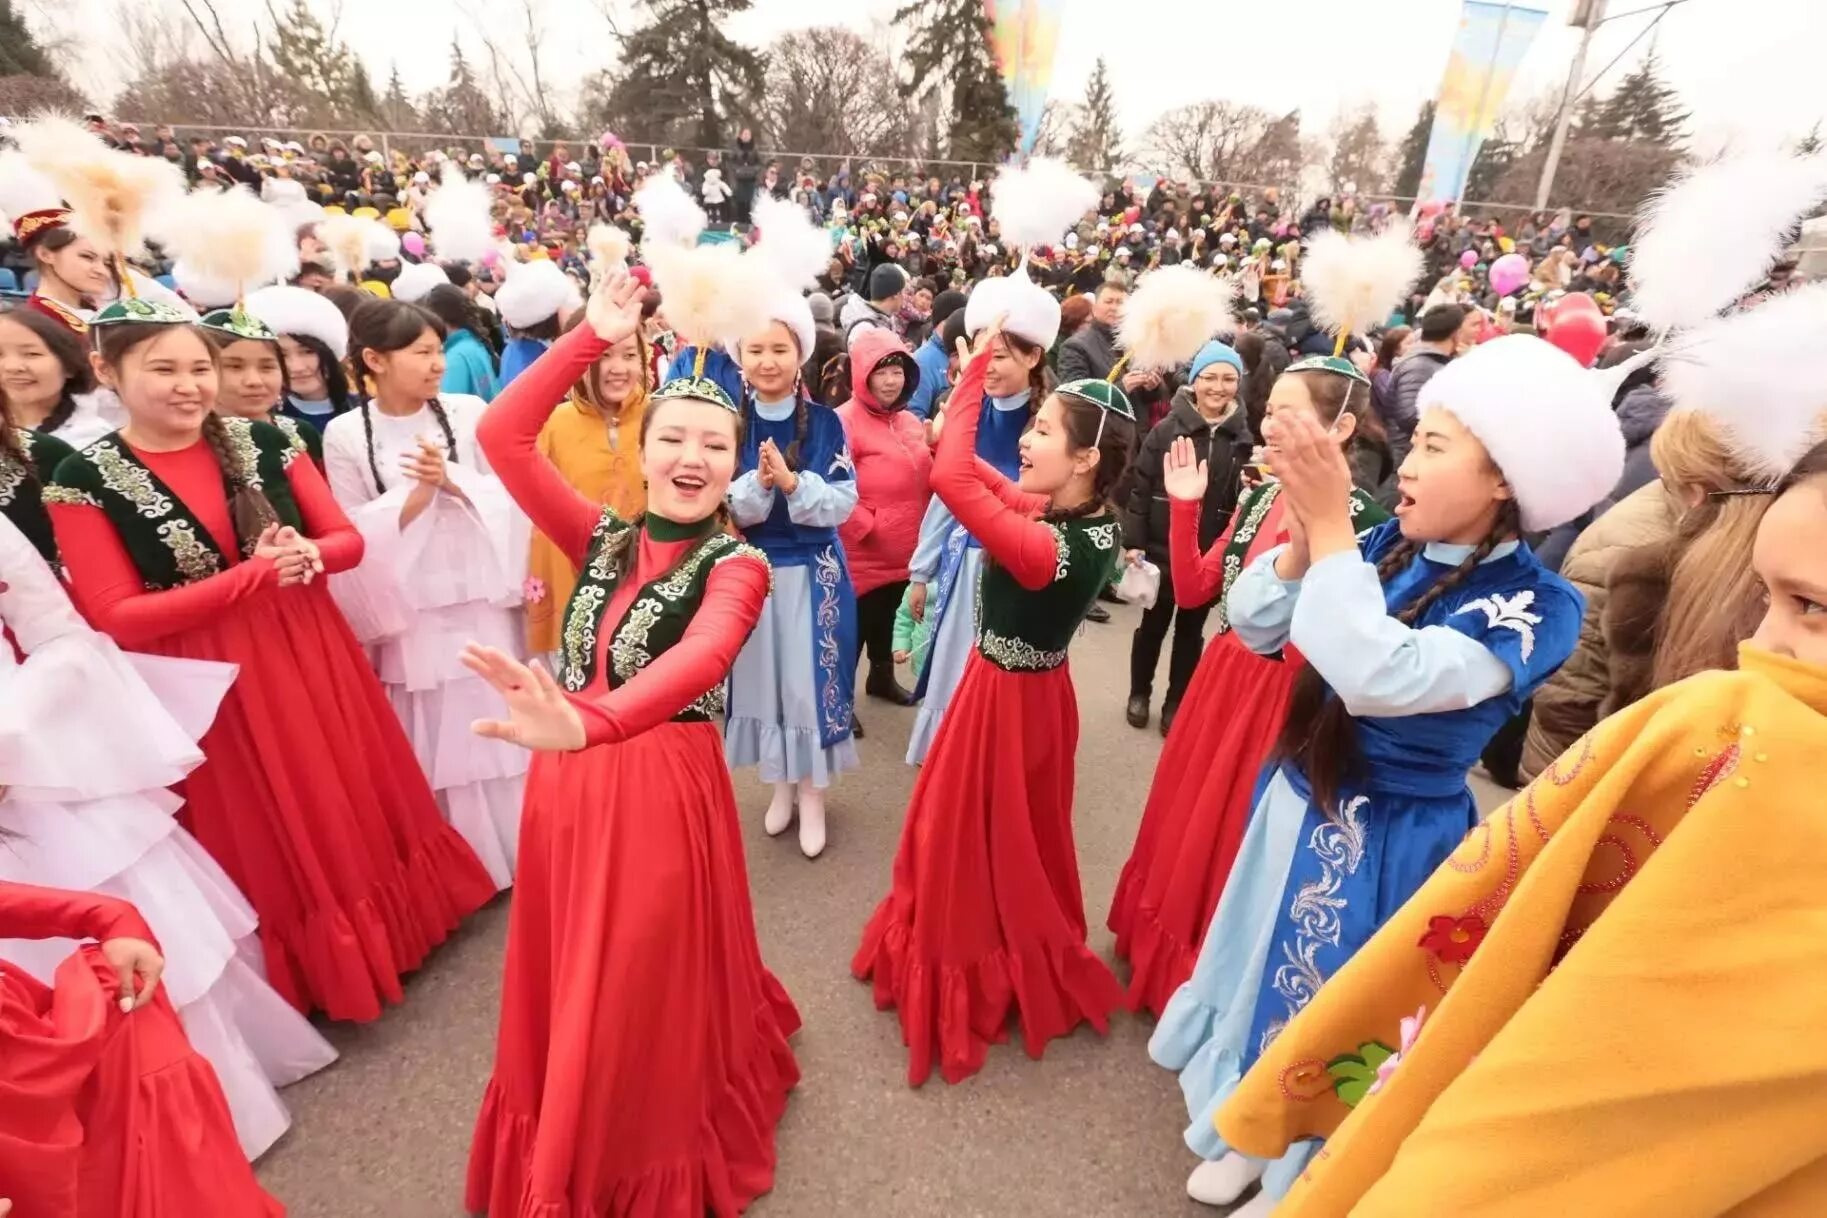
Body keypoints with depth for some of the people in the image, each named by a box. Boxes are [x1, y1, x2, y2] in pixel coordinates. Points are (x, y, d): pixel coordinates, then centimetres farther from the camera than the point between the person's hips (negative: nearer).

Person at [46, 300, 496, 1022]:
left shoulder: (262, 442, -2)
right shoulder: (83, 480, -9)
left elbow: (348, 540, 1)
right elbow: (118, 619, -13)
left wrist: (305, 553, -22)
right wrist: (254, 573, -21)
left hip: (311, 658, 3)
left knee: (354, 809, 16)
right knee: (265, 843, 12)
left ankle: (384, 930, 39)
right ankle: (310, 973, 34)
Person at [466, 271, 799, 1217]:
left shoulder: (736, 566, -13)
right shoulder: (602, 536, 2)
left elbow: (700, 660, -34)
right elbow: (502, 436, -4)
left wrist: (588, 722, -52)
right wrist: (591, 340, -9)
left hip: (663, 785, -5)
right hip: (567, 782, 5)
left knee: (646, 988, 12)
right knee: (570, 978, 23)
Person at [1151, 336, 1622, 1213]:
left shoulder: (1534, 607, -21)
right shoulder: (1393, 548, -5)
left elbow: (1380, 679, -37)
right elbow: (1254, 627, -5)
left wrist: (1331, 525, -35)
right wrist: (1303, 535, -21)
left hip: (1388, 842, -6)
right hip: (1301, 796, 6)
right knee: (1267, 968, 23)